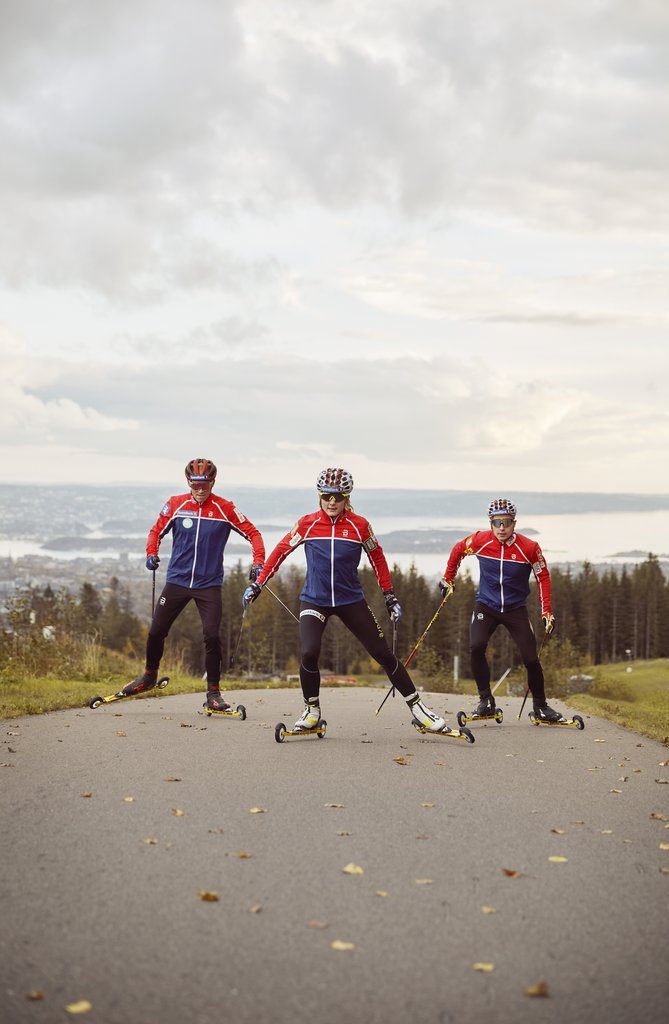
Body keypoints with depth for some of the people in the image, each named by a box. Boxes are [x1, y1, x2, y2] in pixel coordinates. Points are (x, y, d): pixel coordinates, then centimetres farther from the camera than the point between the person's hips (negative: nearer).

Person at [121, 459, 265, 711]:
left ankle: (213, 692, 1)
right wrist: (151, 553, -6)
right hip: (177, 580, 2)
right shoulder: (175, 505, 0)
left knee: (212, 635, -14)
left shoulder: (224, 509, -4)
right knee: (156, 631, 3)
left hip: (209, 584, -2)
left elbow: (253, 533, 1)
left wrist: (258, 562, -12)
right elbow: (156, 531, 11)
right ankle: (149, 676, 31)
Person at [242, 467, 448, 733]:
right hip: (314, 600, 0)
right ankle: (311, 709, 3)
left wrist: (390, 596, 10)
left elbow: (377, 558, 8)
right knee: (309, 653, -21)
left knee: (383, 654, 0)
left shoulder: (359, 525, -5)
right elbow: (281, 551, 5)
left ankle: (416, 705, 14)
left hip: (351, 600, 1)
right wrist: (257, 584, 4)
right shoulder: (307, 524, -5)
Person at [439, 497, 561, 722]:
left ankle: (540, 706, 16)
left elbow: (543, 577, -1)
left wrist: (547, 612, -4)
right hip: (486, 606, 0)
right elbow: (458, 550, 10)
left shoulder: (529, 548, -14)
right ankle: (486, 700, -7)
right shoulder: (480, 541, -11)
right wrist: (448, 580, 17)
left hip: (516, 609, 0)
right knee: (476, 647, -23)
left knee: (530, 658, -6)